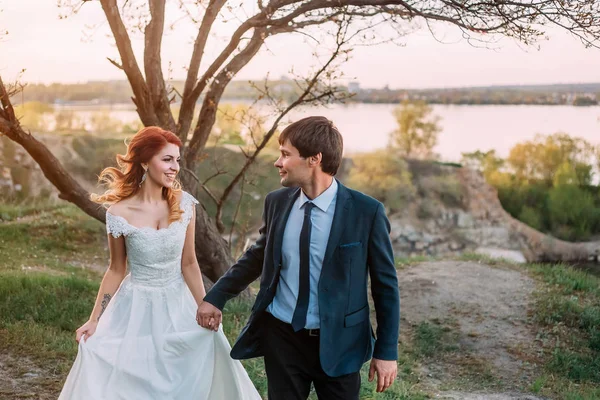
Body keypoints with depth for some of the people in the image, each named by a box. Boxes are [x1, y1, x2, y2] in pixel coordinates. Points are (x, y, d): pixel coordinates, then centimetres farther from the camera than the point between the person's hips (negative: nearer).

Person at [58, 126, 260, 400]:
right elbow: (116, 270, -2)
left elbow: (188, 263, -1)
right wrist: (95, 320, -3)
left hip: (178, 307, 2)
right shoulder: (120, 213, -14)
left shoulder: (184, 204, -7)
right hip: (136, 308, -2)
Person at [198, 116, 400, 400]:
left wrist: (387, 351, -5)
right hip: (281, 337, 3)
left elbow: (385, 284, -6)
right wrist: (215, 298, 15)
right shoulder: (276, 202, -1)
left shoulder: (366, 212, -13)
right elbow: (257, 256, 15)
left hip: (337, 342, -3)